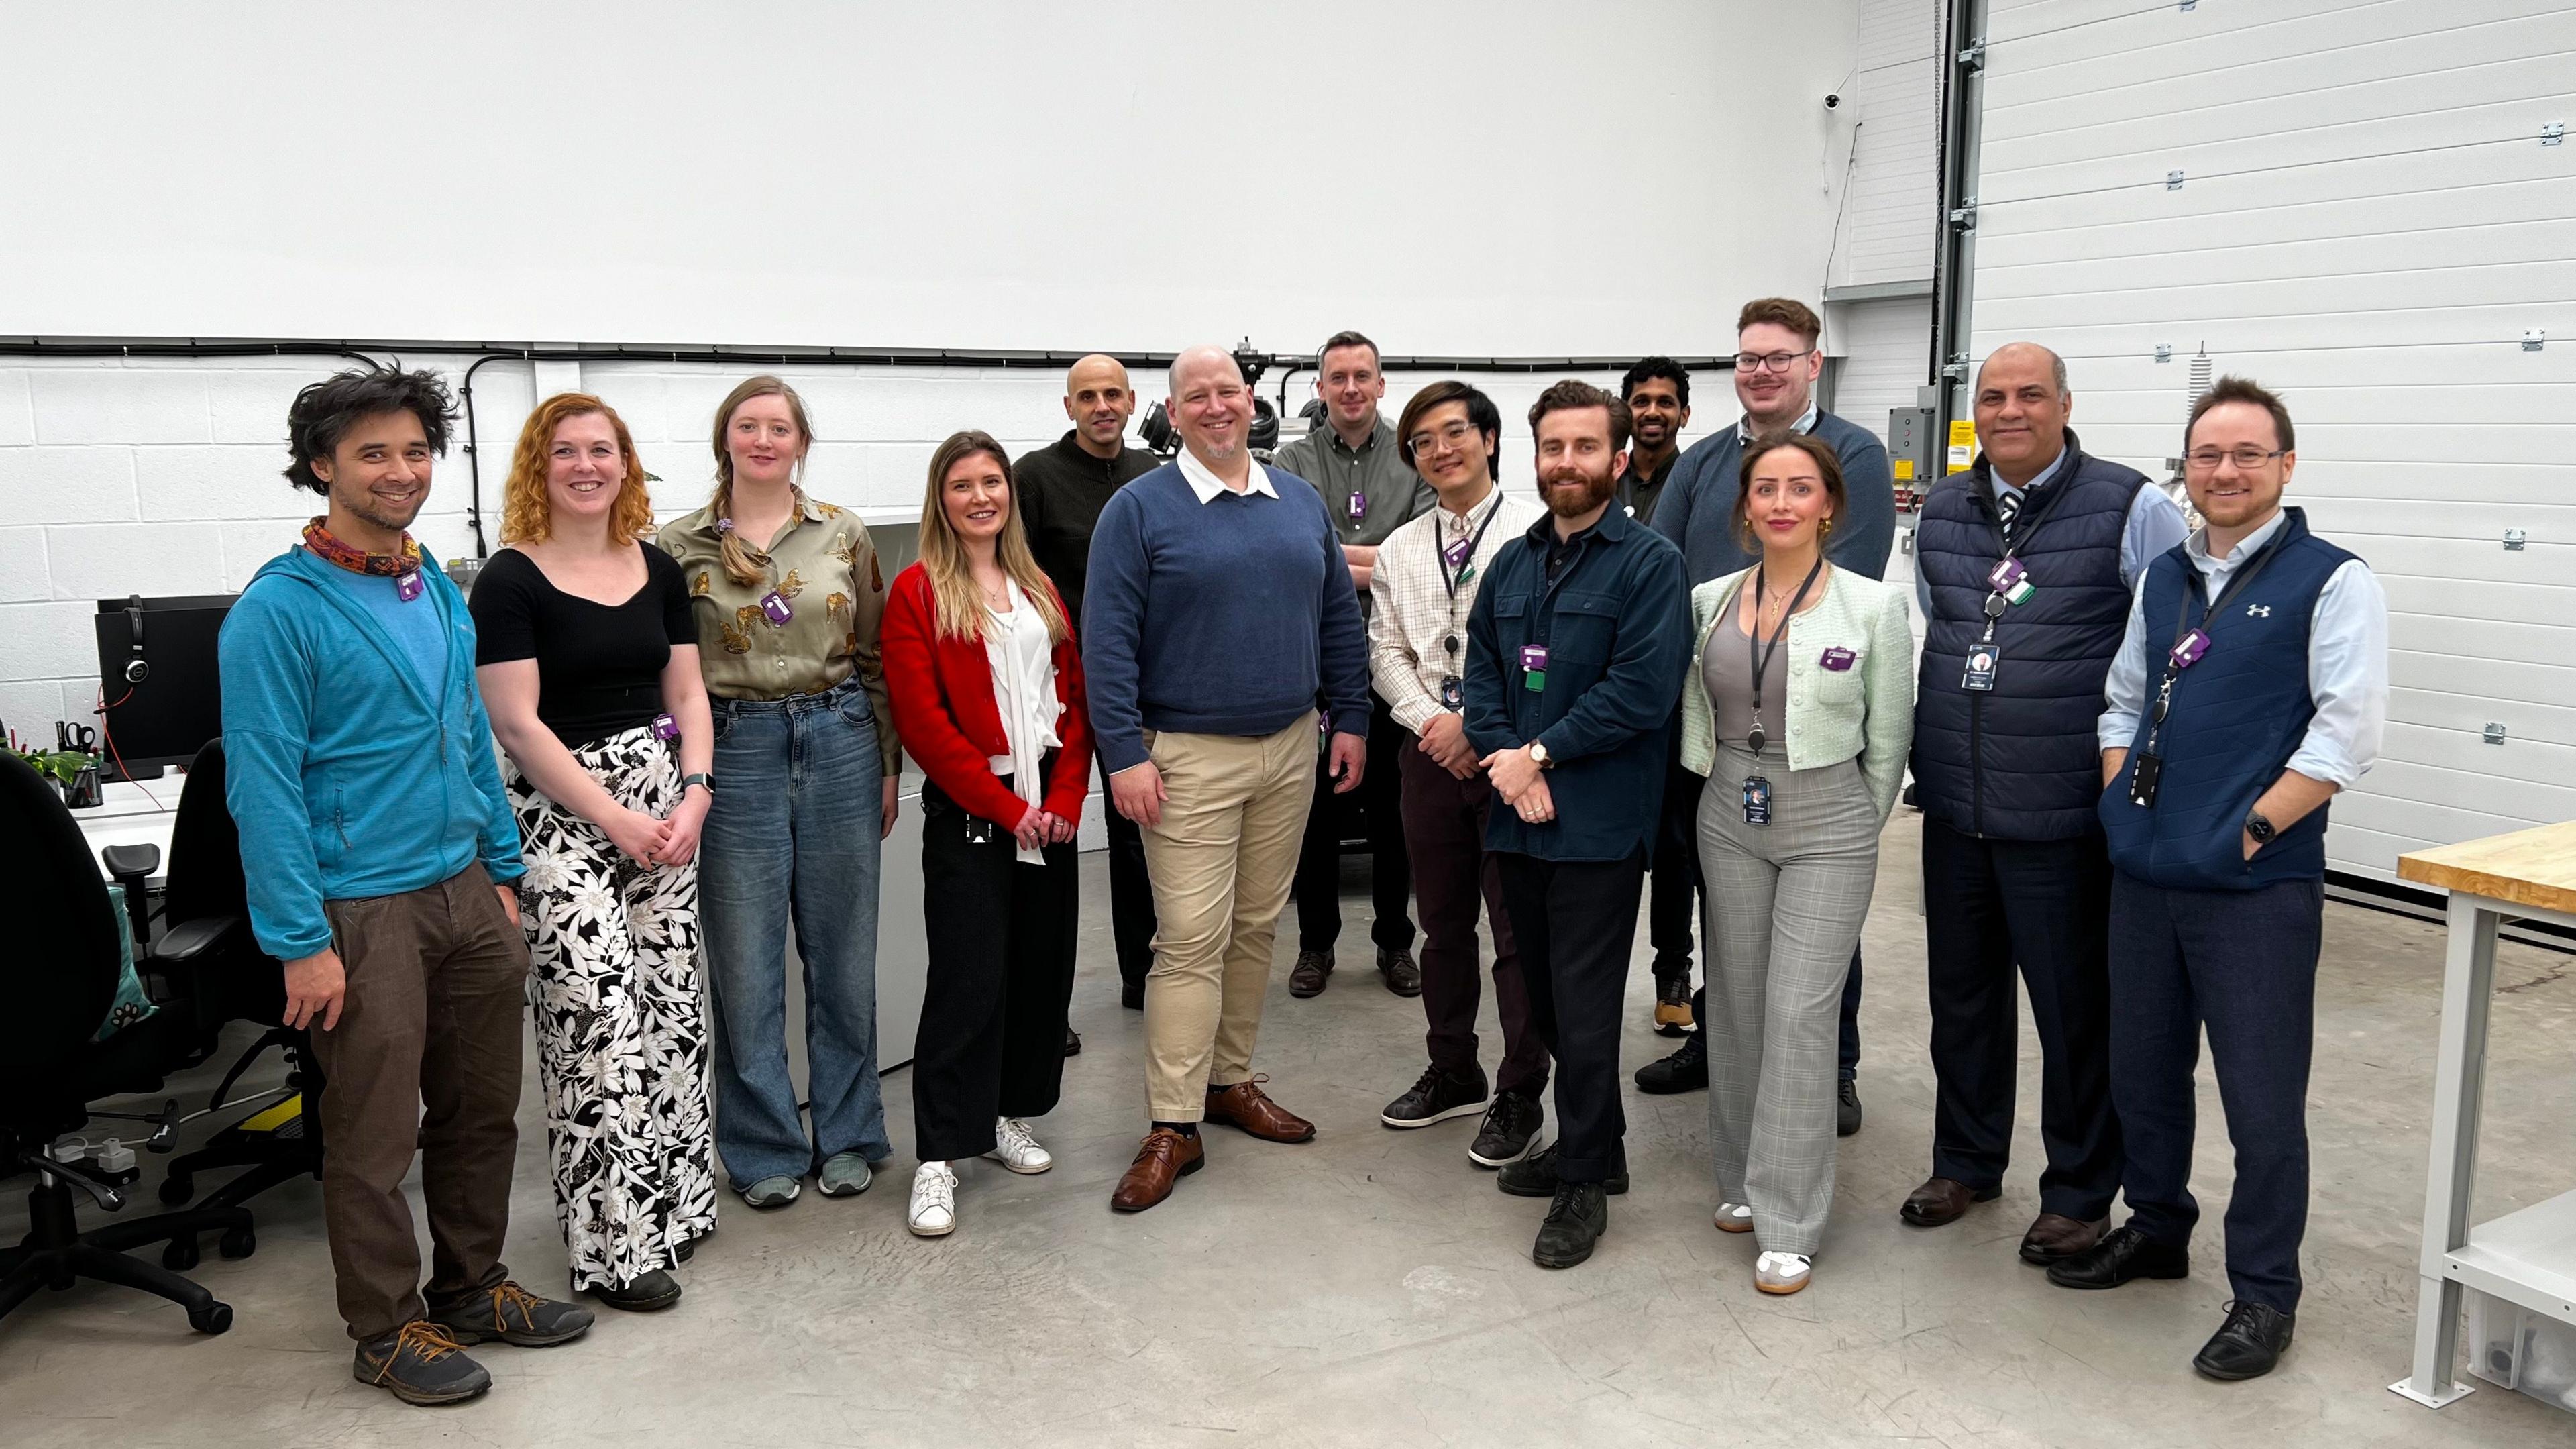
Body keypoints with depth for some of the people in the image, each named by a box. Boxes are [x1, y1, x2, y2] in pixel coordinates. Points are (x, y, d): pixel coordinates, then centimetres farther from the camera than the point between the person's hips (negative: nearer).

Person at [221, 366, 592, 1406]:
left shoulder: (441, 595, 10)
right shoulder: (278, 609, -12)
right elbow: (263, 782, -14)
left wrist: (501, 873, 13)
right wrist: (300, 941, -17)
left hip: (465, 891, 7)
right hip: (362, 913, -7)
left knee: (482, 1109, 16)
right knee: (376, 1135, 6)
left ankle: (473, 1287, 33)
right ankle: (388, 1330, 23)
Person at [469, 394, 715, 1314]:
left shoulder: (659, 570, 11)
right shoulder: (511, 581, -6)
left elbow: (687, 696, 11)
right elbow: (517, 725, -11)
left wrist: (694, 797, -4)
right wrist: (617, 820, -13)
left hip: (665, 805, 5)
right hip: (562, 816, -5)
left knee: (671, 1009, 7)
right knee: (599, 1021, -7)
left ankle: (671, 1203, 22)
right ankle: (615, 1244, 3)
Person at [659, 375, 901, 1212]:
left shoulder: (845, 536, 6)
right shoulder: (681, 547, 2)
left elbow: (874, 659, 9)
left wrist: (887, 765, 7)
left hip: (839, 743, 1)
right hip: (736, 753, -1)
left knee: (843, 952, 8)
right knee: (745, 962, 5)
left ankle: (847, 1137, 24)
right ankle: (764, 1150, 20)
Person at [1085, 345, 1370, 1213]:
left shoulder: (1300, 502, 10)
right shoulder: (1139, 509, -5)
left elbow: (1338, 619, 14)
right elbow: (1107, 642, -10)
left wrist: (1351, 720, 8)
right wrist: (1124, 755, -16)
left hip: (1291, 750, 5)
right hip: (1188, 757, -5)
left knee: (1257, 927, 13)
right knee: (1191, 939, -6)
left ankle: (1231, 1080, 28)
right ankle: (1173, 1128, 1)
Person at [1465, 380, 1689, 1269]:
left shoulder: (1649, 564, -6)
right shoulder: (1512, 565, 13)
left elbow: (1641, 690, -16)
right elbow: (1483, 674, 8)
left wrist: (1540, 754, -14)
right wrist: (1508, 765, -9)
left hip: (1600, 822, -6)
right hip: (1519, 818, 6)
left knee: (1584, 1006, 0)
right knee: (1544, 996, 14)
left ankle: (1583, 1180, 15)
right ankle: (1593, 1146, 32)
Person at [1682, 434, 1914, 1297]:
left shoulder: (1874, 607, -7)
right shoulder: (1710, 600, 2)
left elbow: (1888, 739, 1)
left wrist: (1861, 828, 6)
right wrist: (1713, 779, 11)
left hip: (1829, 824, -4)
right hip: (1729, 817, 4)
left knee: (1801, 1013, -5)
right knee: (1737, 1003, 11)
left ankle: (1788, 1224, 4)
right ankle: (1741, 1179, 28)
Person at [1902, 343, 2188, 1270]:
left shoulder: (2130, 512, -9)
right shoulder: (1941, 512, 8)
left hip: (2063, 815, -5)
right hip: (1953, 808, 5)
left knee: (2074, 1007, 7)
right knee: (1961, 991, 17)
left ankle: (2079, 1192, 24)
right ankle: (1965, 1161, 35)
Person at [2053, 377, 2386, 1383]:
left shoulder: (2330, 582, -6)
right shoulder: (2163, 579, 12)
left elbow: (2348, 732, -12)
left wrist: (2253, 828, -14)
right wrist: (2119, 799, 7)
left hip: (2257, 886, -6)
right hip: (2145, 876, 6)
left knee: (2262, 1096, 3)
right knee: (2142, 1068, 18)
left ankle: (2264, 1292, 19)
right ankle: (2155, 1228, 39)